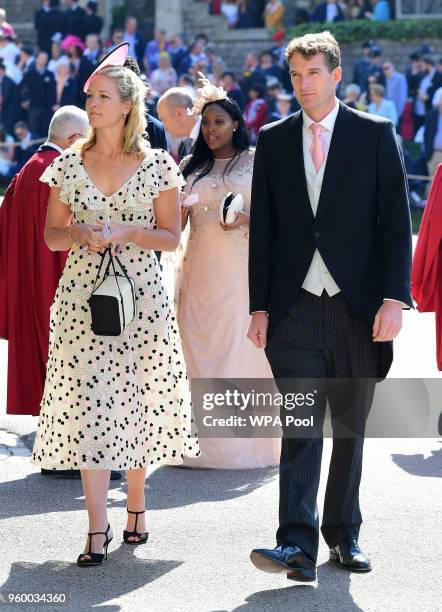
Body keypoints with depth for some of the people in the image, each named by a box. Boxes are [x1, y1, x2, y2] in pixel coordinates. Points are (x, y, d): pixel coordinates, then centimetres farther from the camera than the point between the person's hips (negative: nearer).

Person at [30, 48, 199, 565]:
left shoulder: (157, 165, 0)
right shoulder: (69, 163, 6)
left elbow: (171, 236, 3)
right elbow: (52, 235, 10)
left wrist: (127, 232, -13)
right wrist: (81, 234, -11)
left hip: (141, 294, -1)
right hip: (83, 294, 1)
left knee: (137, 400, 6)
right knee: (88, 404, -6)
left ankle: (136, 505, 26)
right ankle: (97, 531, -6)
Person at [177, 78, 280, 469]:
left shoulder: (256, 162, 4)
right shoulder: (192, 166, 15)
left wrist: (247, 219, -15)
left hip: (241, 270, -3)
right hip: (201, 270, 3)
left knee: (241, 346, -6)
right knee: (198, 347, -1)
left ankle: (244, 443, 0)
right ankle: (202, 440, 4)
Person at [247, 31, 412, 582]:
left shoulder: (375, 135, 3)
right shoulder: (273, 140, 9)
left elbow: (396, 221, -1)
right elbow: (262, 228, 9)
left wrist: (394, 298, -10)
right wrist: (259, 306, 4)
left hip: (358, 304, 0)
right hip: (297, 306, 0)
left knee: (349, 427, 9)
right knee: (301, 423, -10)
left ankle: (343, 535, 22)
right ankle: (297, 544, -15)